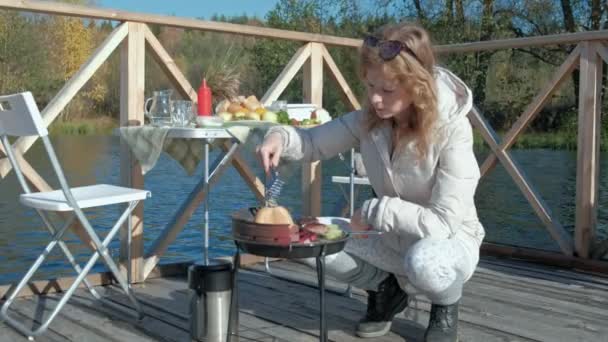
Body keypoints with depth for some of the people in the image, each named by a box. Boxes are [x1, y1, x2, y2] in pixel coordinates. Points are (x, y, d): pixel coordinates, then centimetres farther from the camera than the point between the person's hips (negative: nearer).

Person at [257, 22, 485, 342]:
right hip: (396, 240, 5)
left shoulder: (452, 131, -28)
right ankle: (387, 288, 12)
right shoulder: (369, 119, -13)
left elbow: (444, 222, -30)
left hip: (451, 240, -5)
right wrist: (281, 136, -25)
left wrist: (375, 210, -27)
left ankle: (446, 304, -2)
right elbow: (314, 141, -3)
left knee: (424, 262, -40)